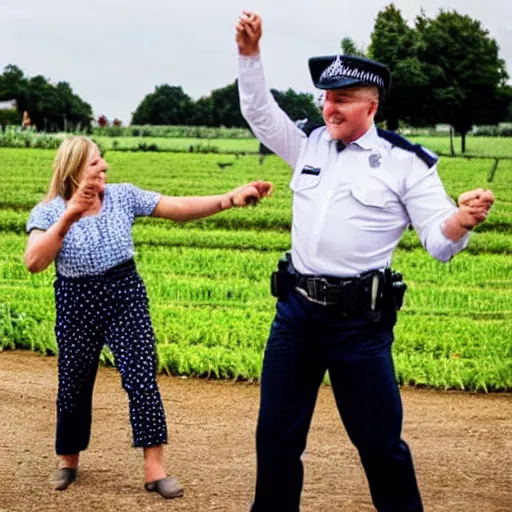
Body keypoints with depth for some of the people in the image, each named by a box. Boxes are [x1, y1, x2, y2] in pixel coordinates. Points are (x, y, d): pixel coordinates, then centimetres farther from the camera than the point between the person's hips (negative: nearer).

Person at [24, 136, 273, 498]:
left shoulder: (123, 196, -3)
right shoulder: (48, 213, -8)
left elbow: (179, 209, -7)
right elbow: (34, 262, -23)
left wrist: (230, 198, -18)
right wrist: (68, 218, -32)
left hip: (126, 295, 1)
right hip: (78, 303, -1)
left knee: (142, 379, -9)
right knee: (74, 386, 9)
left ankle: (155, 469, -6)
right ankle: (68, 462, 31)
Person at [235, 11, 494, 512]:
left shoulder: (405, 162, -6)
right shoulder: (308, 144, 9)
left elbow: (438, 241, -9)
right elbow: (259, 112, 14)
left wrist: (461, 219, -32)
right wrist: (249, 54, 0)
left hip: (359, 321, -5)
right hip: (296, 311, 5)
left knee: (378, 441, 3)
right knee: (275, 435, 12)